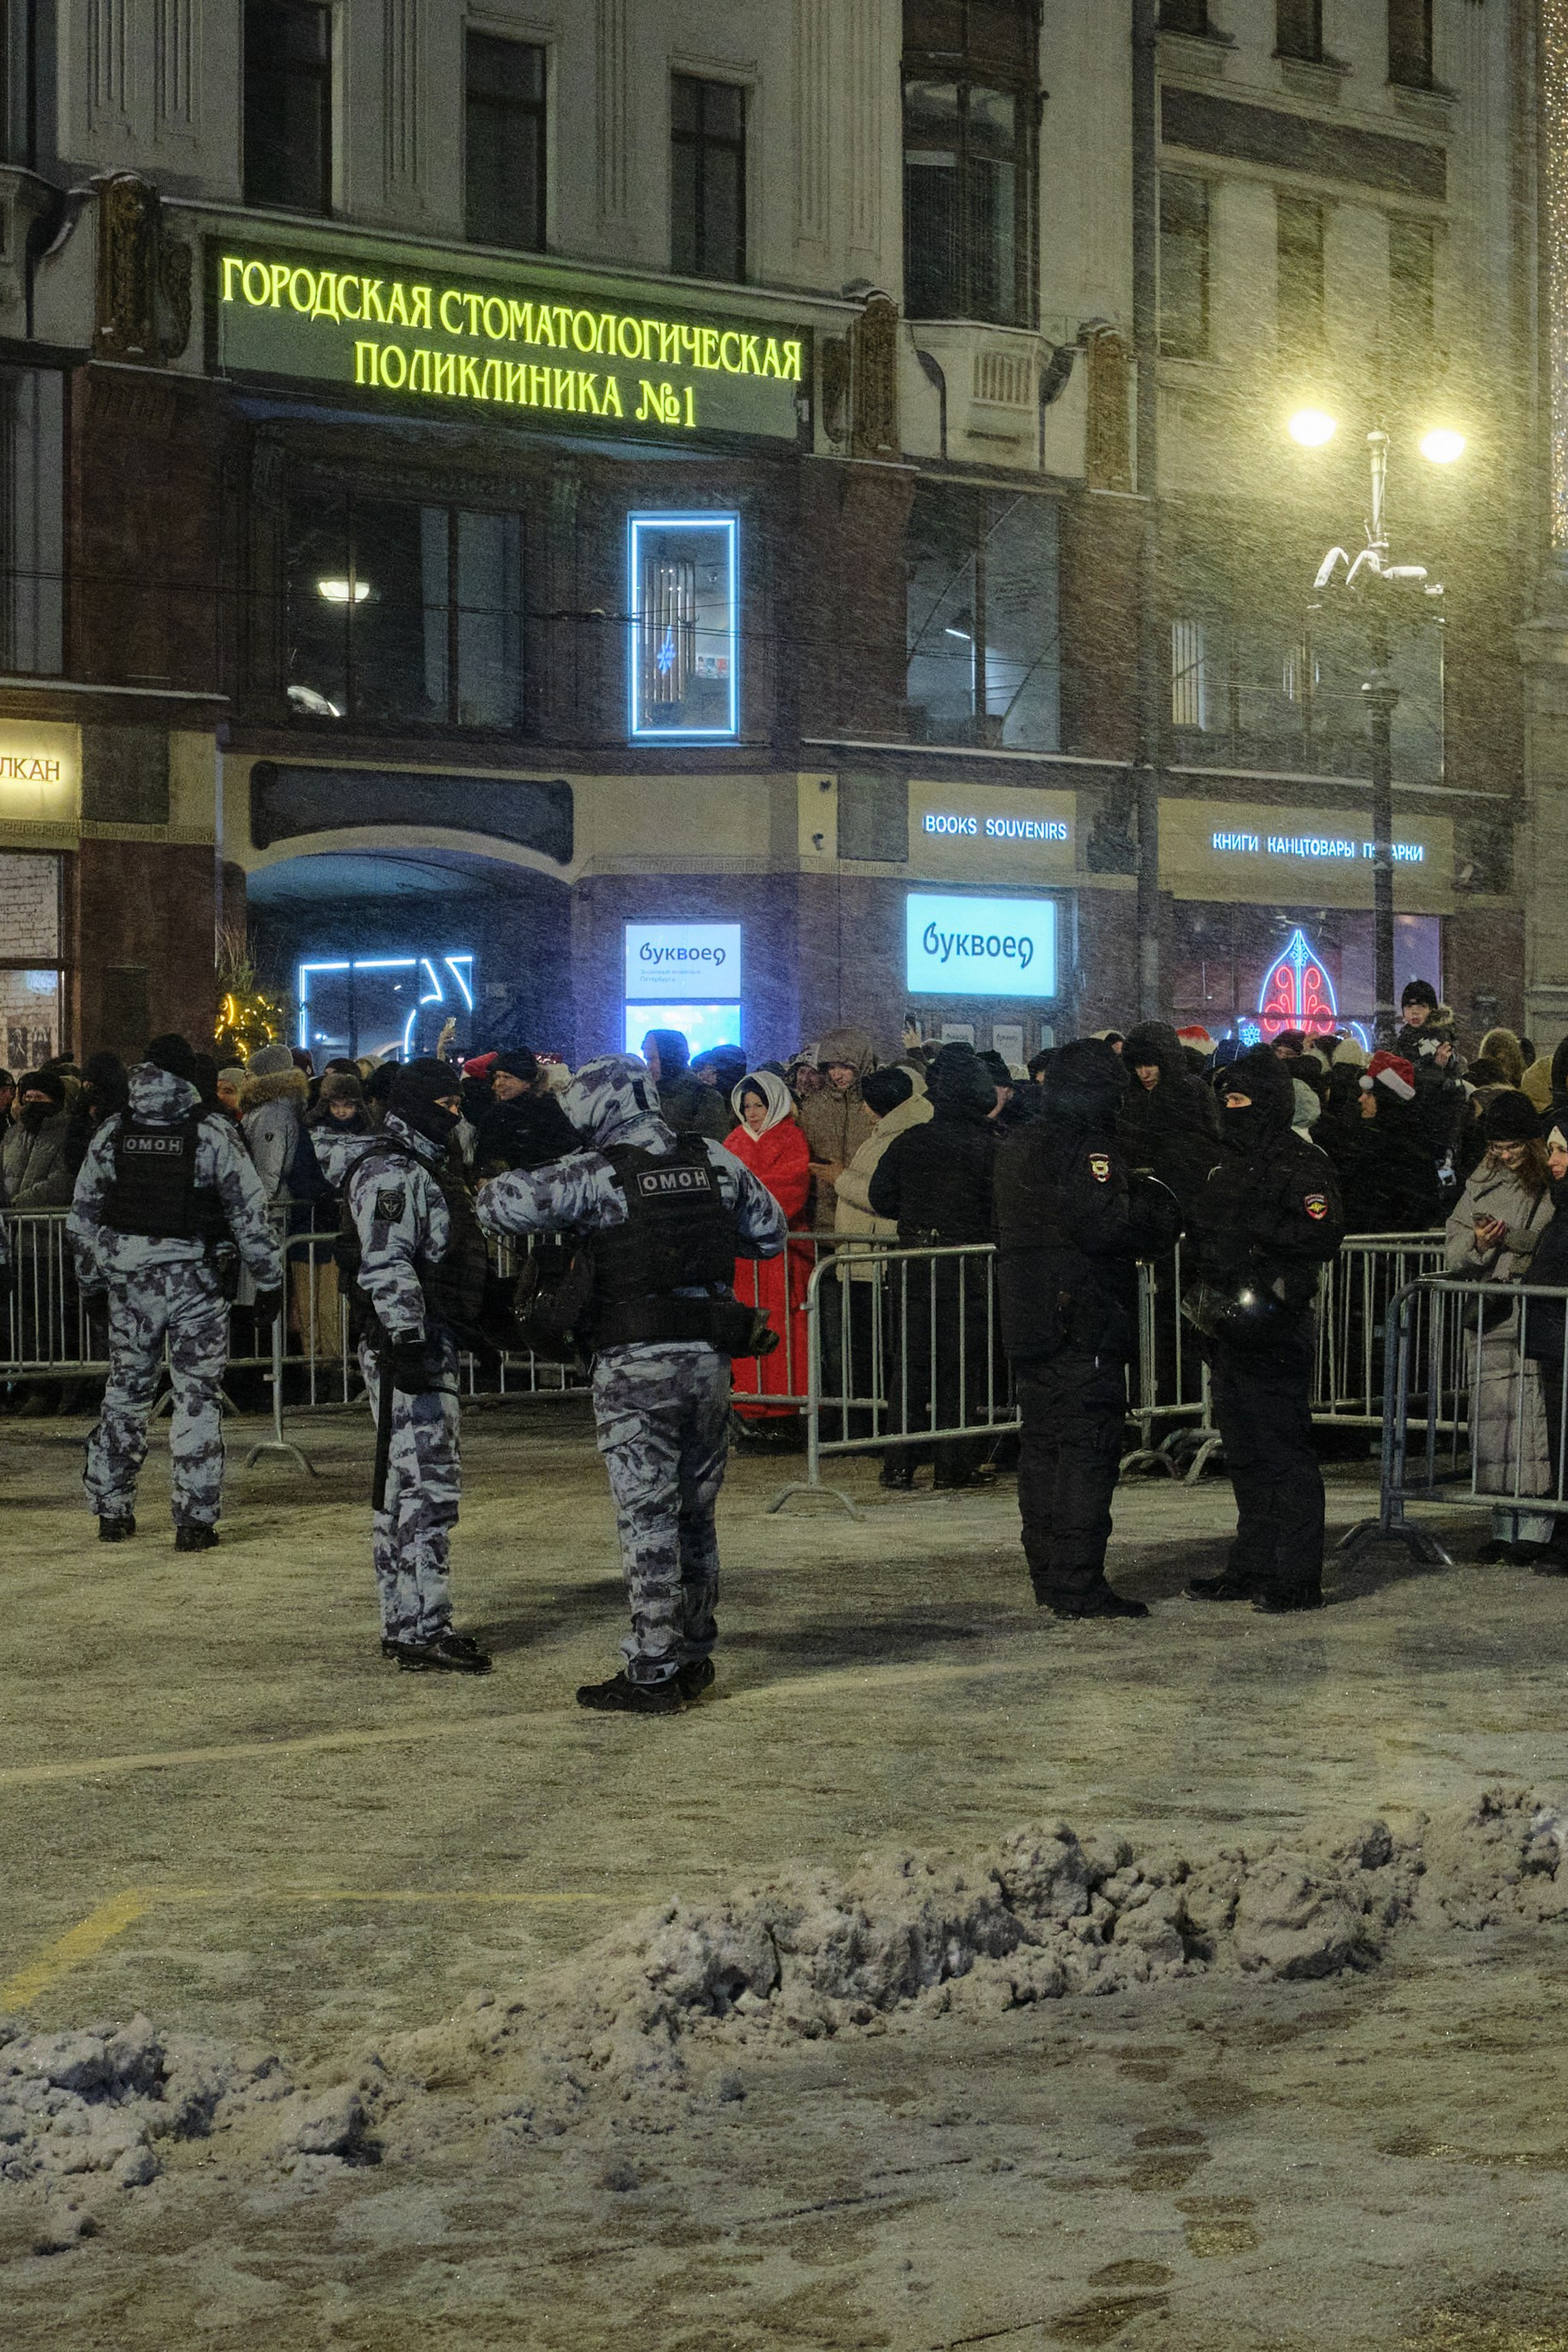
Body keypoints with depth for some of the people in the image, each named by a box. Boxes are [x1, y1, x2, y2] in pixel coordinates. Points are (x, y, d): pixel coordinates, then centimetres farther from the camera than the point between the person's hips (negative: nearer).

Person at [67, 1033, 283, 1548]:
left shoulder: (111, 1135, 3)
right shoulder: (214, 1134, -7)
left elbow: (82, 1216, 9)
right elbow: (250, 1215, -6)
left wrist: (92, 1279, 20)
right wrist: (269, 1280, 2)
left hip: (129, 1280, 3)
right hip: (196, 1279, -3)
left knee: (125, 1390, 15)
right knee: (197, 1396, 2)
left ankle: (111, 1511, 20)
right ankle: (195, 1520, 1)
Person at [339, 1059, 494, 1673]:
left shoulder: (421, 1166, 21)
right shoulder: (391, 1169, -13)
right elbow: (385, 1266, -22)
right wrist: (408, 1343, -27)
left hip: (427, 1341, 11)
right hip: (406, 1344, -11)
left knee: (403, 1484, 14)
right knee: (428, 1483, -12)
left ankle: (405, 1624, 21)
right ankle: (422, 1632, -12)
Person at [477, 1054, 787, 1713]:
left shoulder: (598, 1173, -10)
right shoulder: (716, 1162, 6)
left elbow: (502, 1203, -13)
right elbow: (770, 1233, 17)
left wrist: (496, 1188, 9)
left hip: (637, 1364, -5)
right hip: (710, 1360, 5)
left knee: (647, 1518, -1)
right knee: (695, 1514, 16)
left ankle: (653, 1673, 0)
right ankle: (694, 1654, 26)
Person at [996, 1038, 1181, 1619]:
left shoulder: (1018, 1148, 16)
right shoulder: (1086, 1149, -14)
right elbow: (1108, 1223, -25)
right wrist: (1161, 1205, -6)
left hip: (1028, 1323, 9)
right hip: (1082, 1325, -9)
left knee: (1042, 1446, 13)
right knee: (1088, 1448, -7)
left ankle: (1047, 1576, 19)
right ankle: (1079, 1585, -8)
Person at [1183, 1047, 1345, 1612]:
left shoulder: (1300, 1164, -8)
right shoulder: (1230, 1162, 18)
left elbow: (1323, 1236, -19)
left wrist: (1254, 1227, -22)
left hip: (1273, 1328, -9)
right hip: (1228, 1327, 9)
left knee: (1285, 1453, -6)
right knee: (1245, 1456, 13)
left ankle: (1298, 1577, -3)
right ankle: (1252, 1568, 20)